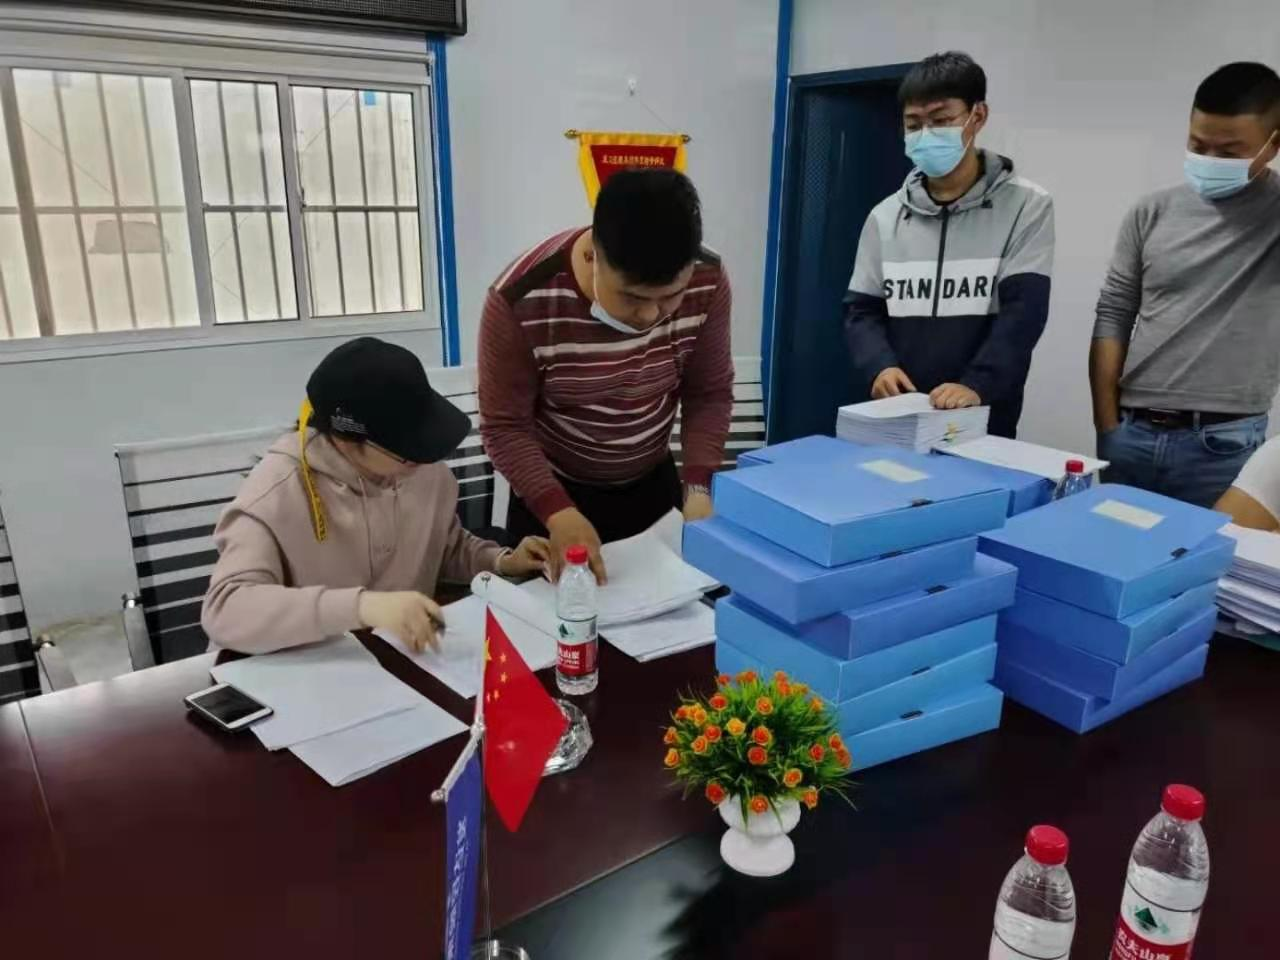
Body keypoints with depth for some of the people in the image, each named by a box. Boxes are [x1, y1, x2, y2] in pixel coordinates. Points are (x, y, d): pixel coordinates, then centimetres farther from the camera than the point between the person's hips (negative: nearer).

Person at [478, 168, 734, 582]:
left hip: (654, 483, 3)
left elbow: (710, 393, -7)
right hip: (553, 491, -2)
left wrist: (698, 487, -20)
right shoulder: (520, 301, -28)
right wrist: (558, 513, -31)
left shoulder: (707, 283, -19)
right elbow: (504, 426, -18)